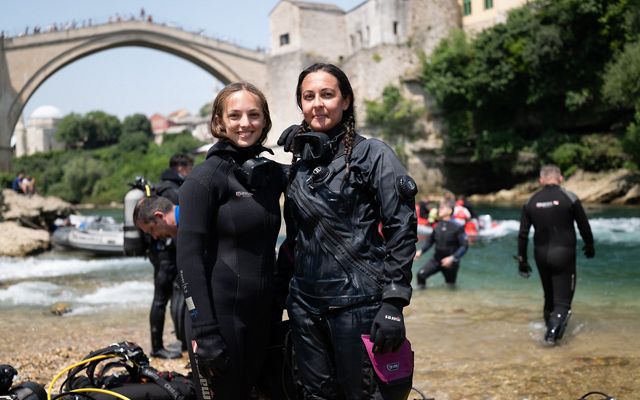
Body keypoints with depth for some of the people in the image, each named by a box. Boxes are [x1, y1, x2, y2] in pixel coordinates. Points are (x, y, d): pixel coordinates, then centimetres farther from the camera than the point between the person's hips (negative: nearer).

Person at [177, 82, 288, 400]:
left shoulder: (273, 173, 7)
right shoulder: (206, 177, -9)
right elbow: (189, 256, -14)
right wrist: (204, 331, -18)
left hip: (263, 314, 6)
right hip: (221, 314, -6)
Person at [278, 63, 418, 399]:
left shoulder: (373, 155, -4)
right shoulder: (299, 160, 11)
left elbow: (401, 232, -9)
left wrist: (393, 303, -16)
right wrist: (285, 296, 15)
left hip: (358, 304, -5)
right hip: (305, 305, 5)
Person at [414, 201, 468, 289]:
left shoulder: (457, 227, -15)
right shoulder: (438, 225, 1)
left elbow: (465, 246, -16)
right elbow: (430, 240, 13)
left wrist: (452, 258, -26)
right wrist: (421, 251, -2)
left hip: (450, 261, -3)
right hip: (436, 260, 3)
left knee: (451, 285, 11)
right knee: (421, 274, -18)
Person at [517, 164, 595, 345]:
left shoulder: (531, 202, 3)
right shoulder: (569, 198, -6)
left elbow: (523, 234, 3)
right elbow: (584, 226, 2)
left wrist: (522, 259, 10)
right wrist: (589, 246, 20)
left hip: (541, 254, 4)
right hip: (564, 253, -4)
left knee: (549, 296, 20)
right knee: (562, 300, -2)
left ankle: (551, 329, 29)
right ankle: (552, 332, -21)